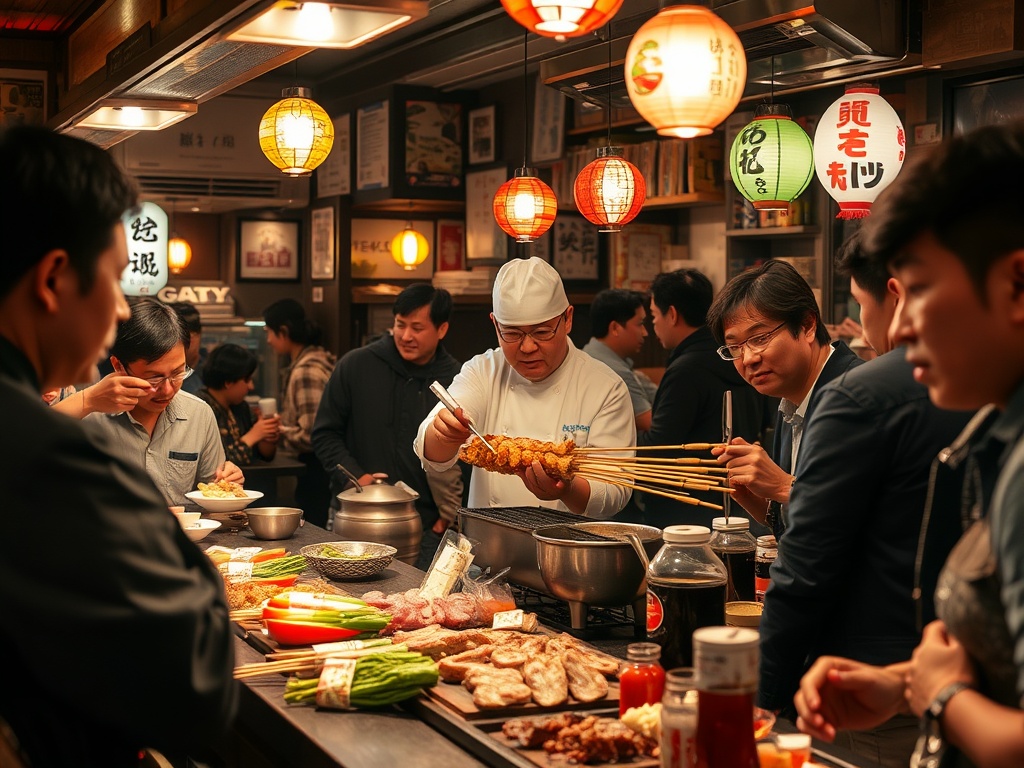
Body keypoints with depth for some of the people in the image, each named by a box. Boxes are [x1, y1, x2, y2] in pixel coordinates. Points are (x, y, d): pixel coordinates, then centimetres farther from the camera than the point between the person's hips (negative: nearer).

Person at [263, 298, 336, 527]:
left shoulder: (305, 371, -18)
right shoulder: (321, 358, 11)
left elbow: (311, 435, -23)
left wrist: (278, 431, -10)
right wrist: (282, 421, 12)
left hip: (315, 469, -10)